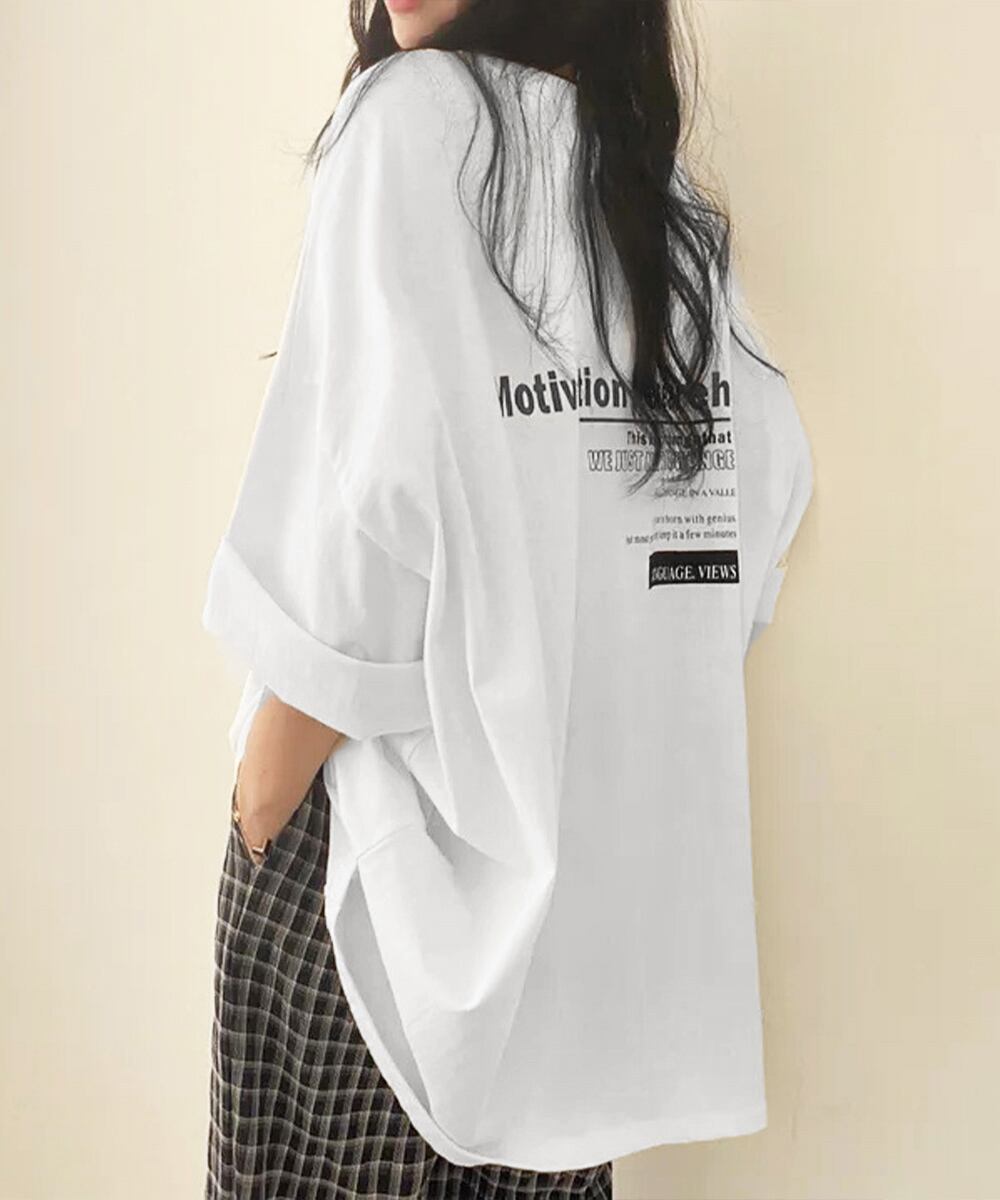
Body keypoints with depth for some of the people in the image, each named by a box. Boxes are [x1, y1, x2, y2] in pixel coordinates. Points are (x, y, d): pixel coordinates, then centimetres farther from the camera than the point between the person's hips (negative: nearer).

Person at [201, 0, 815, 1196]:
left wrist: (266, 785, -11)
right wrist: (620, 706, 12)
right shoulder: (666, 181, 11)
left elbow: (385, 486, -18)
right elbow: (769, 472, 8)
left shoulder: (415, 108, -7)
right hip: (599, 816, 6)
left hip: (408, 785, -6)